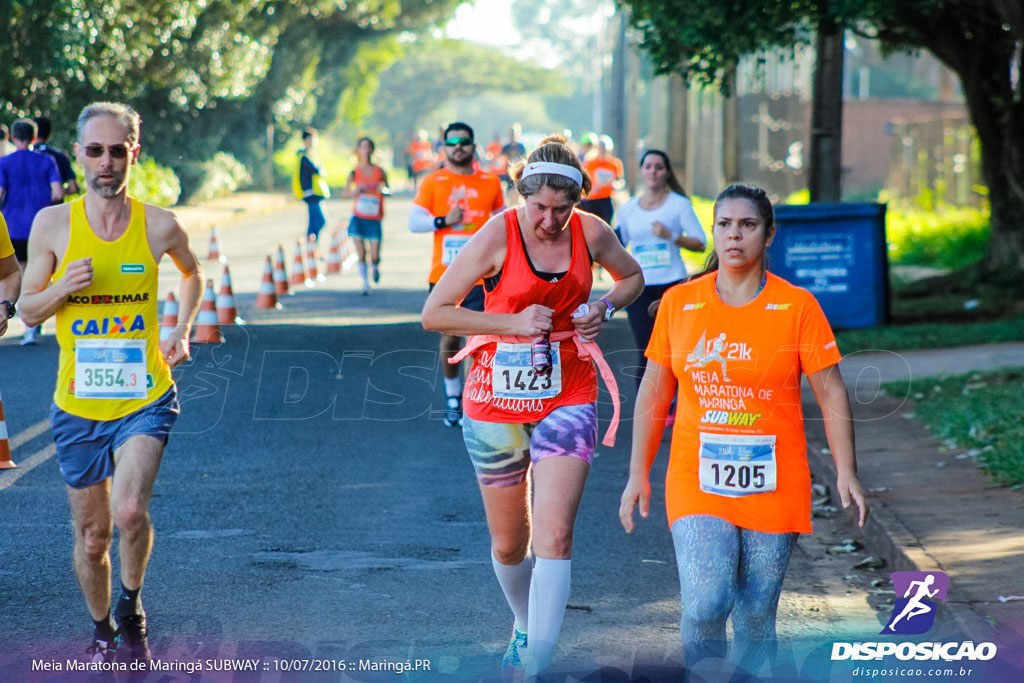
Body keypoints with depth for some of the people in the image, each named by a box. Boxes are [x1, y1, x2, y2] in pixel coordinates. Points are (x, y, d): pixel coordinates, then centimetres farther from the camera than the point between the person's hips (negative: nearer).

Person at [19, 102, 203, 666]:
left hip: (145, 397, -1)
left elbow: (191, 272, 21)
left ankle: (131, 609, 7)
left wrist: (182, 331, 6)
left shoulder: (158, 226, -2)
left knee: (129, 511, -22)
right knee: (91, 535, 9)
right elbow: (28, 310, 4)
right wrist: (62, 288, -17)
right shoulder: (52, 224, -4)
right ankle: (102, 632, 35)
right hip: (78, 403, 1)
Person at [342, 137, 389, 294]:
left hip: (374, 219, 0)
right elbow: (344, 194, -3)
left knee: (374, 257, -5)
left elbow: (388, 191, 10)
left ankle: (375, 268, 30)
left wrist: (383, 190, -13)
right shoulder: (355, 172, 0)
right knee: (361, 254, -4)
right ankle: (365, 283, 11)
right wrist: (355, 191, -24)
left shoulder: (379, 171, 1)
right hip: (358, 218, 0)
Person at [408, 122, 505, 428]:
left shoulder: (490, 183, 6)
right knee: (449, 338, 6)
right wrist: (443, 221, -15)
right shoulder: (432, 182, 2)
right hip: (444, 276, 0)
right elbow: (413, 221, -1)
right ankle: (452, 399, 19)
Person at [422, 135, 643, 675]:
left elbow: (632, 277, 17)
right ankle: (524, 627, 42)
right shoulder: (498, 235, -13)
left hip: (567, 397, 1)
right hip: (497, 400, 0)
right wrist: (512, 322, -17)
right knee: (509, 546, 12)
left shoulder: (591, 233, -5)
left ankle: (537, 664, -14)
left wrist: (605, 307, -4)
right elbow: (433, 313, -10)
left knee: (554, 536, -15)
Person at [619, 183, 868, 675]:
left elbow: (831, 393, 1)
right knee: (705, 604, -17)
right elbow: (653, 393, 11)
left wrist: (846, 472, -7)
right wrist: (638, 475, 9)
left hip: (773, 486, 0)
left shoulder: (797, 306, -1)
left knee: (756, 615, 4)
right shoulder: (678, 302, 5)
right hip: (697, 483, 0)